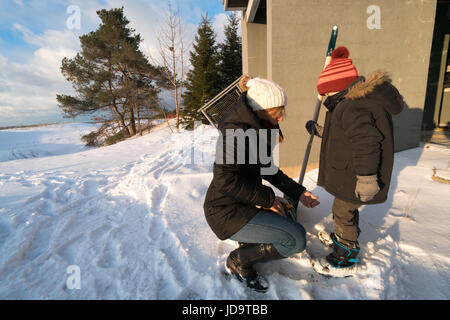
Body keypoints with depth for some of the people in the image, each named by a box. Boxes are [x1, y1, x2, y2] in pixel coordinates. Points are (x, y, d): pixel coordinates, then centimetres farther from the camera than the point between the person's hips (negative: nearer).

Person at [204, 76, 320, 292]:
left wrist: (298, 192, 10)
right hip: (227, 211, -9)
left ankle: (248, 242, 21)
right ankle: (239, 262, 5)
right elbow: (225, 181, -27)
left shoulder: (260, 129, 7)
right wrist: (268, 199, -17)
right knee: (296, 239, -14)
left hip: (245, 203, 9)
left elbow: (267, 169, 15)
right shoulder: (236, 129, -22)